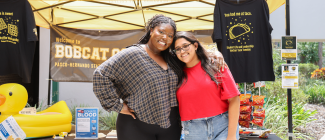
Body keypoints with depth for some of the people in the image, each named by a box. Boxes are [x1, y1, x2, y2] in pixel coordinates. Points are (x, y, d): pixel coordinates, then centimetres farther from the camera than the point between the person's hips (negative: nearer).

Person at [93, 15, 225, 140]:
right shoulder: (132, 54, -9)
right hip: (138, 127, -5)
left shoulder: (172, 59, 10)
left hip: (170, 127, 5)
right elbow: (101, 74, -14)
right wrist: (118, 106, -14)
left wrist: (213, 55, 2)